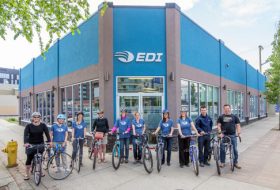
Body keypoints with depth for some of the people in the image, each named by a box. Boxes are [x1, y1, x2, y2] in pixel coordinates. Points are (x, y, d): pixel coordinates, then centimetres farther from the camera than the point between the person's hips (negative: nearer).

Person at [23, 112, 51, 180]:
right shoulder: (29, 126, -8)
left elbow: (47, 133, -11)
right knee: (29, 159, 0)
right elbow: (25, 135, -20)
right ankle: (27, 174, 15)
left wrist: (49, 141, -23)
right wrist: (26, 143, -37)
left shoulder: (43, 125, -6)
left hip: (40, 144, 1)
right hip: (31, 145, -1)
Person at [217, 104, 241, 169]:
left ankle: (235, 163, 19)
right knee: (222, 149, 4)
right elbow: (218, 125, 1)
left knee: (235, 149, 4)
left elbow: (238, 125, 5)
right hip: (224, 135, -1)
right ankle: (222, 162, 17)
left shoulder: (234, 117, 8)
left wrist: (239, 132, -10)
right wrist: (220, 133, -12)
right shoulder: (221, 117, 5)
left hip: (233, 135, 1)